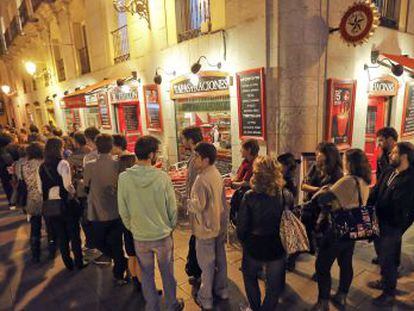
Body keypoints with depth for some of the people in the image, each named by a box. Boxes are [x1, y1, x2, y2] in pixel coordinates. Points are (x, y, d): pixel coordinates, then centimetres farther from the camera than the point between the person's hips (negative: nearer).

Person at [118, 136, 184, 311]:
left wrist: (132, 228, 11)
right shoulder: (162, 177, -20)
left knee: (147, 274, 22)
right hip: (163, 235, -1)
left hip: (139, 237, 2)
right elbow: (172, 208, -10)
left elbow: (123, 211, -6)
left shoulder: (124, 178, -15)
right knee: (167, 273, 21)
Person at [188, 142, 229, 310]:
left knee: (207, 264, 7)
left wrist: (189, 202, -7)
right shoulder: (217, 174, 1)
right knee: (220, 258, 20)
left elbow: (199, 205, -27)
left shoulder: (202, 179, -26)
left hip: (206, 228, -8)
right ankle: (222, 290, 38)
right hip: (220, 225, 8)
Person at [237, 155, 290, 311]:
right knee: (273, 287, 22)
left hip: (254, 247, -1)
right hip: (277, 248, 1)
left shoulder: (250, 197, -21)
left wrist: (244, 241, 5)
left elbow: (242, 227, -14)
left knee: (250, 277, 29)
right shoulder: (286, 195, -15)